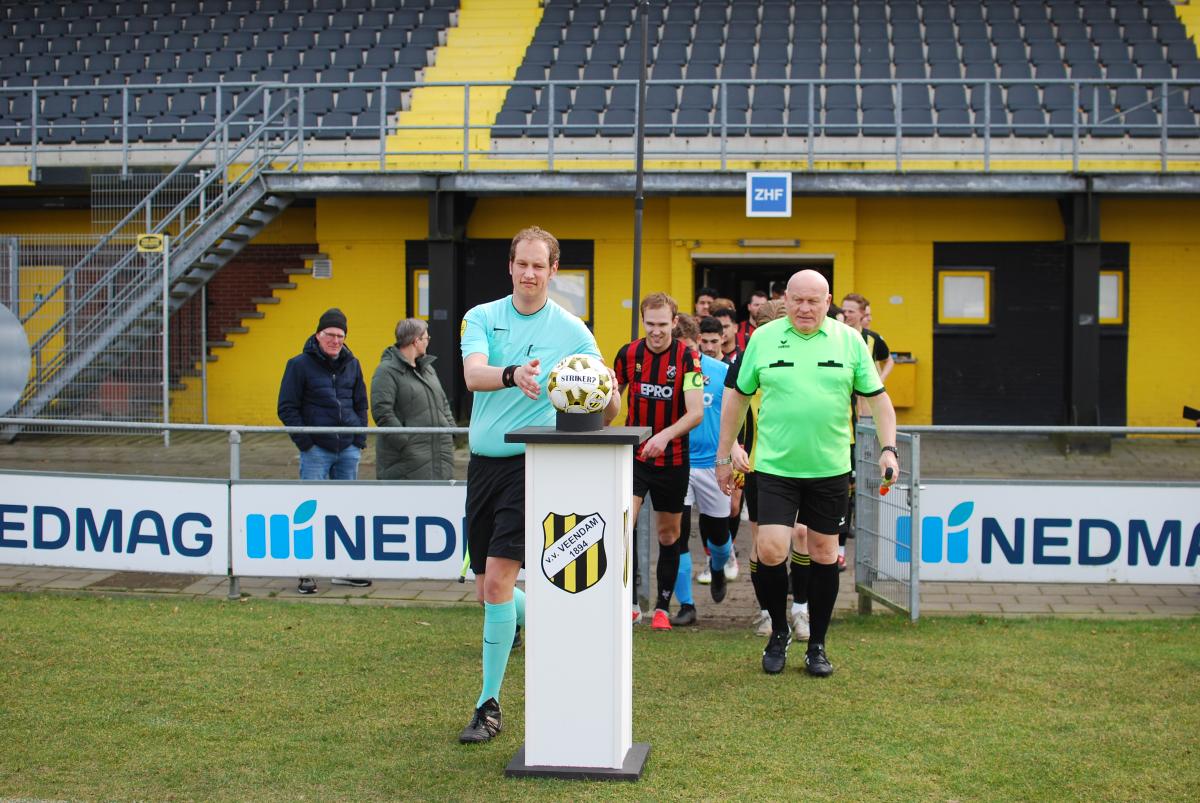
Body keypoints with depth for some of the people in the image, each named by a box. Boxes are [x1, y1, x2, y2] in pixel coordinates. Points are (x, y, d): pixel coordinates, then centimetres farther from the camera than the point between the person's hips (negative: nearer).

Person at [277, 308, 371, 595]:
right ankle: (306, 572, 1)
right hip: (316, 450, -5)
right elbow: (287, 408, -3)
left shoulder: (352, 364, 11)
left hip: (348, 450, 5)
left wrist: (360, 440, 8)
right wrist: (305, 443, -10)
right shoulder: (300, 365, -3)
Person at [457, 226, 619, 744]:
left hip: (531, 463, -4)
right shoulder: (481, 318, 5)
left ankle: (489, 705, -5)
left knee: (497, 580, -15)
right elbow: (473, 374, -16)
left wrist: (607, 401, -18)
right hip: (483, 462, 4)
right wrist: (513, 374, -36)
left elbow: (607, 406, 6)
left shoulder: (573, 332, 0)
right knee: (486, 590, 11)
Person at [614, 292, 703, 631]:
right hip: (633, 455, 1)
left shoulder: (687, 358, -11)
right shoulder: (627, 354, -2)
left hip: (672, 460, -1)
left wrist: (665, 435, -34)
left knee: (669, 534, 9)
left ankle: (663, 606, 24)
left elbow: (696, 412, -19)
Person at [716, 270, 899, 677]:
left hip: (830, 468, 1)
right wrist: (724, 455, 9)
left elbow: (878, 398, 7)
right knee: (770, 551, -9)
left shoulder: (849, 341, 2)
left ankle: (817, 646, 22)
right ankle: (779, 632, 16)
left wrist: (888, 448, -4)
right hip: (775, 466, -1)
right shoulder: (763, 338, 1)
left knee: (824, 552, 8)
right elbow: (737, 396, 9)